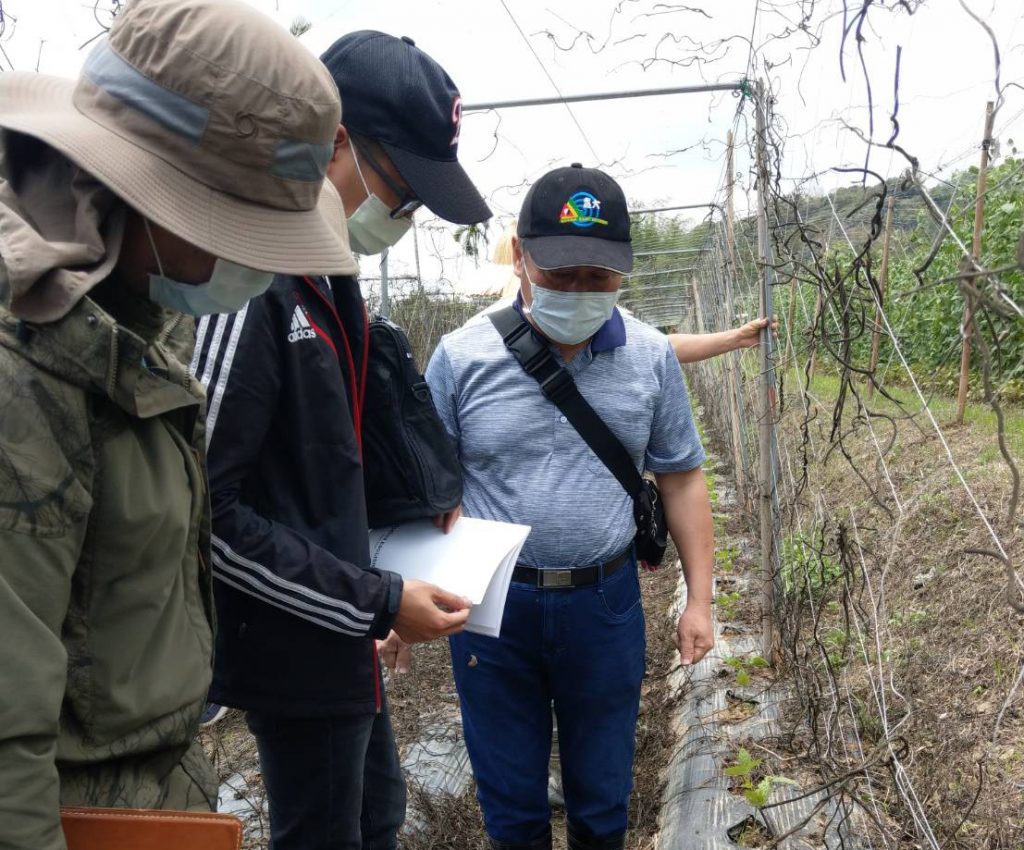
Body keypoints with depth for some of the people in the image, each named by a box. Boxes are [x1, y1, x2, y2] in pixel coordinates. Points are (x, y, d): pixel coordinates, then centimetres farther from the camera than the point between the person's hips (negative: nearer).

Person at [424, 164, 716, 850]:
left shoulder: (651, 356, -4)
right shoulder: (462, 357, -9)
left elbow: (682, 479, 4)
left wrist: (700, 599, 5)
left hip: (605, 602, 1)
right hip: (491, 605, -1)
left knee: (604, 791, 21)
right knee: (509, 793, 19)